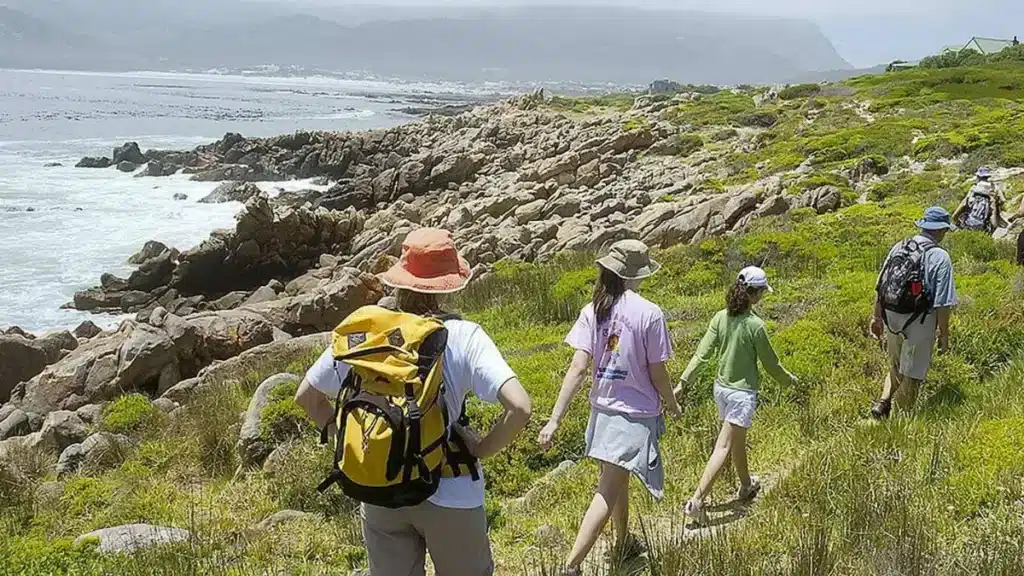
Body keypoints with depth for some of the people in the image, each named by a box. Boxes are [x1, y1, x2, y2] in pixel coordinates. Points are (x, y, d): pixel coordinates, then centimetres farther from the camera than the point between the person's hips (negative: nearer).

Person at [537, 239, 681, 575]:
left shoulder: (593, 311, -4)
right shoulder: (650, 314, -15)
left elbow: (578, 369, -10)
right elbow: (658, 374, -9)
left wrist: (555, 420, -10)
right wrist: (672, 405, 11)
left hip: (603, 409, 5)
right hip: (636, 413, -5)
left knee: (617, 480, 24)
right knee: (608, 491, -5)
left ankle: (623, 544, 44)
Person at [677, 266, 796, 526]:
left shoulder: (721, 318, -3)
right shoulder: (755, 325, -18)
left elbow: (702, 354, -5)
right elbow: (770, 363, -7)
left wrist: (683, 382, -2)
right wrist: (788, 380, 11)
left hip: (721, 387, 7)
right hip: (742, 392, -7)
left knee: (738, 440, 25)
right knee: (724, 448, -6)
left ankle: (747, 486, 46)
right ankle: (697, 501, -12)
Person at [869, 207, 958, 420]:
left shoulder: (899, 248, 3)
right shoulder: (940, 257, -14)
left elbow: (880, 287, 8)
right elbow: (942, 303, -15)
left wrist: (878, 318, 18)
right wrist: (944, 334, -4)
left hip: (891, 318, 5)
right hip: (918, 323, -5)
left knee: (896, 368, 24)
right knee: (911, 374, 9)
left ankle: (883, 401, 8)